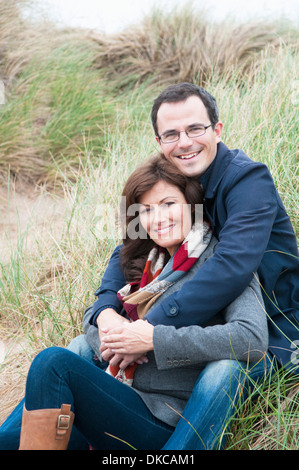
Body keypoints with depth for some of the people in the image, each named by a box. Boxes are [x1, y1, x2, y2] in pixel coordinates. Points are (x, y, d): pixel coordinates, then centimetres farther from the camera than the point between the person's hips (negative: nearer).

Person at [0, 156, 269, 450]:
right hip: (127, 397, 7)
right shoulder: (150, 264, 18)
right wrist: (111, 332, -3)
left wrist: (154, 339, -19)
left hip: (168, 423, -7)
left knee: (53, 362, -22)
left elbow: (254, 340, -23)